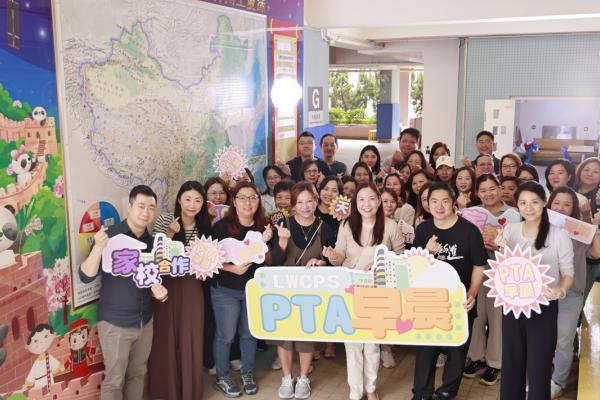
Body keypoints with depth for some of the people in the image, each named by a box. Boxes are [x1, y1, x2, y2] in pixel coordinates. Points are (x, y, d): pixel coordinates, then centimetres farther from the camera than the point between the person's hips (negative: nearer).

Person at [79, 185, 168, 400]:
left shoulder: (152, 242, 4)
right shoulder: (110, 235, -12)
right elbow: (86, 276, -18)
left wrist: (160, 291, -7)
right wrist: (98, 248, -35)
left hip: (145, 322, 5)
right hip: (115, 323, -5)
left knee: (137, 374, 17)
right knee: (114, 380, 5)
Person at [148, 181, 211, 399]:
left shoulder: (204, 225, 3)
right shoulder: (166, 220, -8)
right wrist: (169, 233, -26)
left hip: (192, 287, 3)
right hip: (168, 285, -3)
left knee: (191, 337, 8)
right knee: (166, 336, 4)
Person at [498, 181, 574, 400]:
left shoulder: (559, 234, -10)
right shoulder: (510, 229, 1)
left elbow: (568, 273, -5)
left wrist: (561, 290, -25)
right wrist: (501, 251, -10)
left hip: (544, 307, -3)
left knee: (539, 365, 4)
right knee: (511, 361, 14)